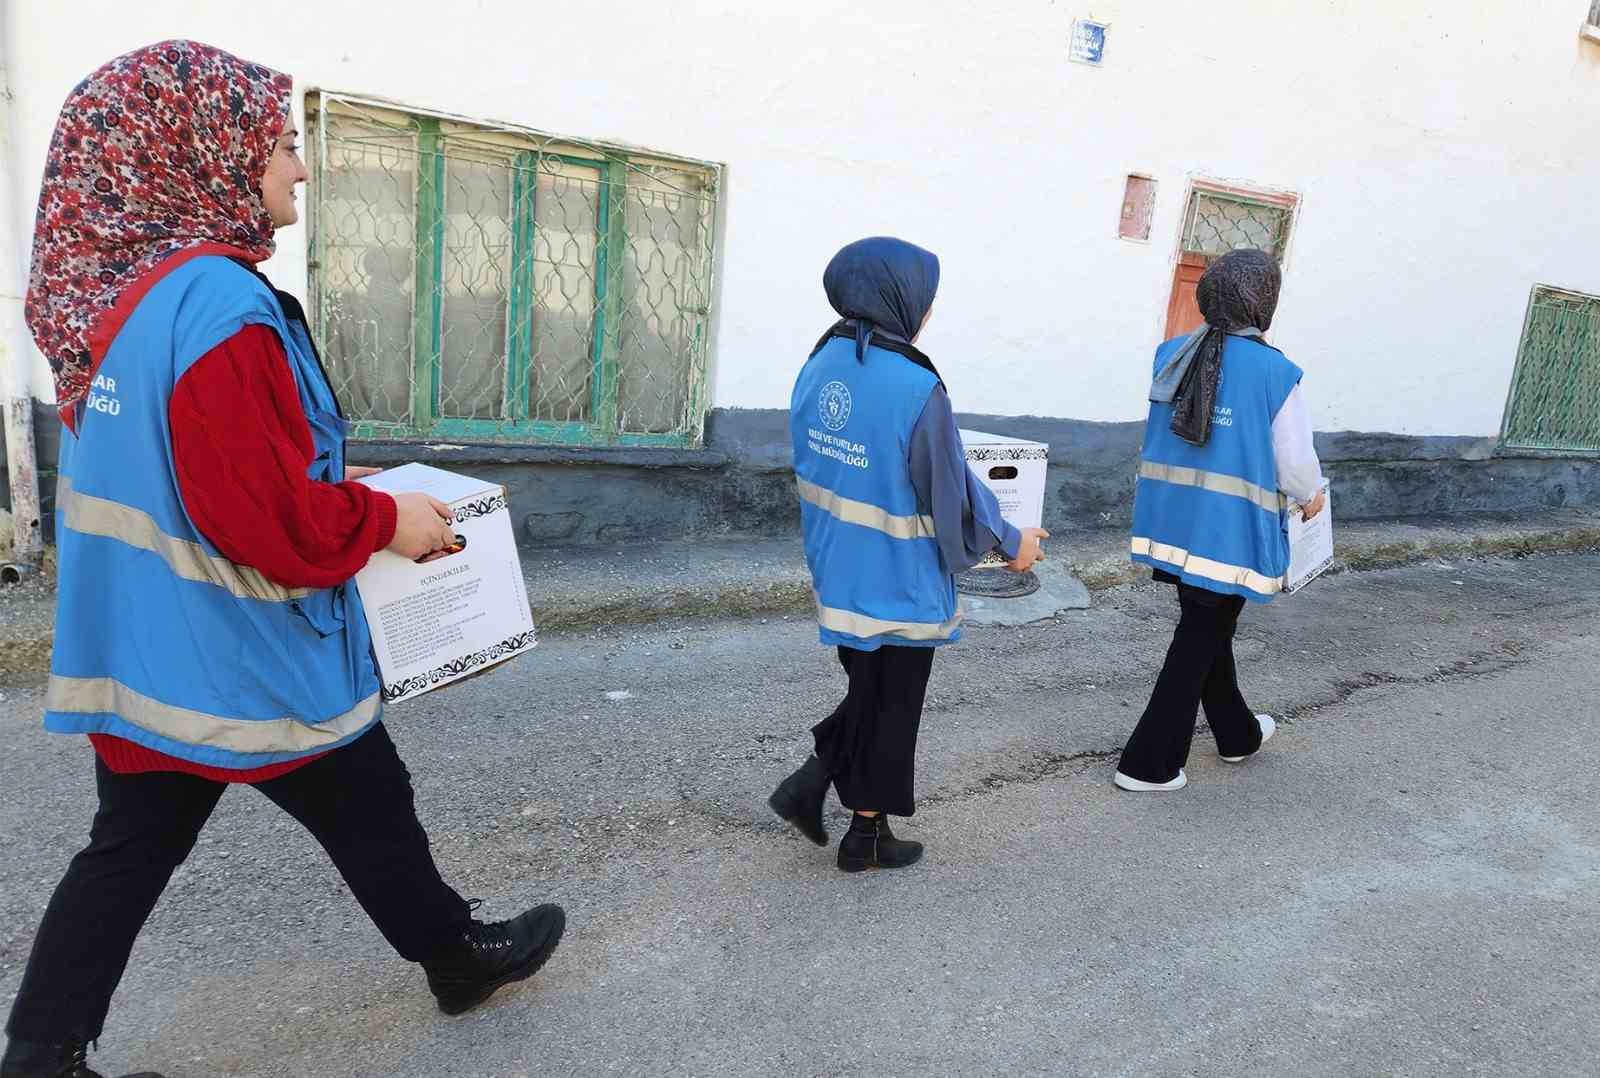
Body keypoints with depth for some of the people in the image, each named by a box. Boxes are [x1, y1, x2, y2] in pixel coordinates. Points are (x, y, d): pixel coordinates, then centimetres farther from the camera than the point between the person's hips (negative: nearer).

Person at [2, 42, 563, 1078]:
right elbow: (266, 522, -27)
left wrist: (325, 477, 14)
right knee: (373, 818, 13)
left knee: (128, 854, 18)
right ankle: (461, 956, 36)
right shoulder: (216, 301, -25)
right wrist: (384, 519, -12)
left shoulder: (112, 291, 5)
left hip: (144, 648, 8)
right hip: (245, 658, -7)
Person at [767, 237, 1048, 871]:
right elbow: (952, 492, -14)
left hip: (839, 575, 6)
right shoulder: (915, 387, -22)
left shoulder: (819, 366, -1)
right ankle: (867, 836, 26)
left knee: (867, 693, 25)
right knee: (893, 709, 12)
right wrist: (1010, 542, 2)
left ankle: (810, 782, 18)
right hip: (900, 583, -6)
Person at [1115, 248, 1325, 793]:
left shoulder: (1173, 355, 1)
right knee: (1201, 637, 6)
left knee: (1206, 627, 22)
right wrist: (1311, 495, 15)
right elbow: (1295, 459, -7)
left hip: (1174, 520, 6)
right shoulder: (1275, 372, -14)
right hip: (1229, 530, -6)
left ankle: (1237, 733, 42)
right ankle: (1148, 762, 10)